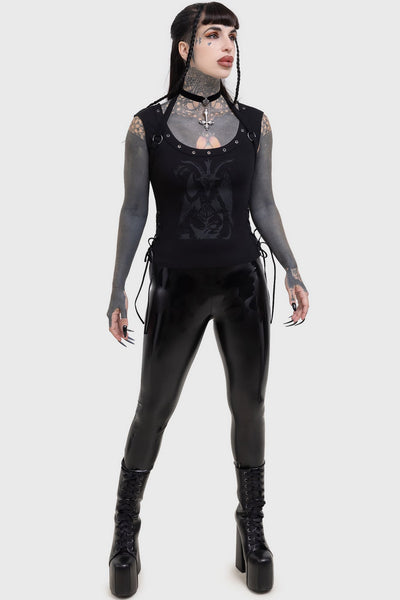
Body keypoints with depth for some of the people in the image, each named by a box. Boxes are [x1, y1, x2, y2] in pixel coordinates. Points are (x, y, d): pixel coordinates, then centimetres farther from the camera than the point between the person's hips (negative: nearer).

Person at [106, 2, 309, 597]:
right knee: (153, 410, 7)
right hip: (176, 286, -2)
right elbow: (134, 210, 1)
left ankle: (251, 527, 31)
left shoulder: (254, 123, 2)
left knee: (249, 406, 10)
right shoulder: (146, 125, -3)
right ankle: (126, 530, 29)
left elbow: (263, 205, 8)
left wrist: (292, 271, 2)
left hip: (243, 284, 2)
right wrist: (118, 290, 1)